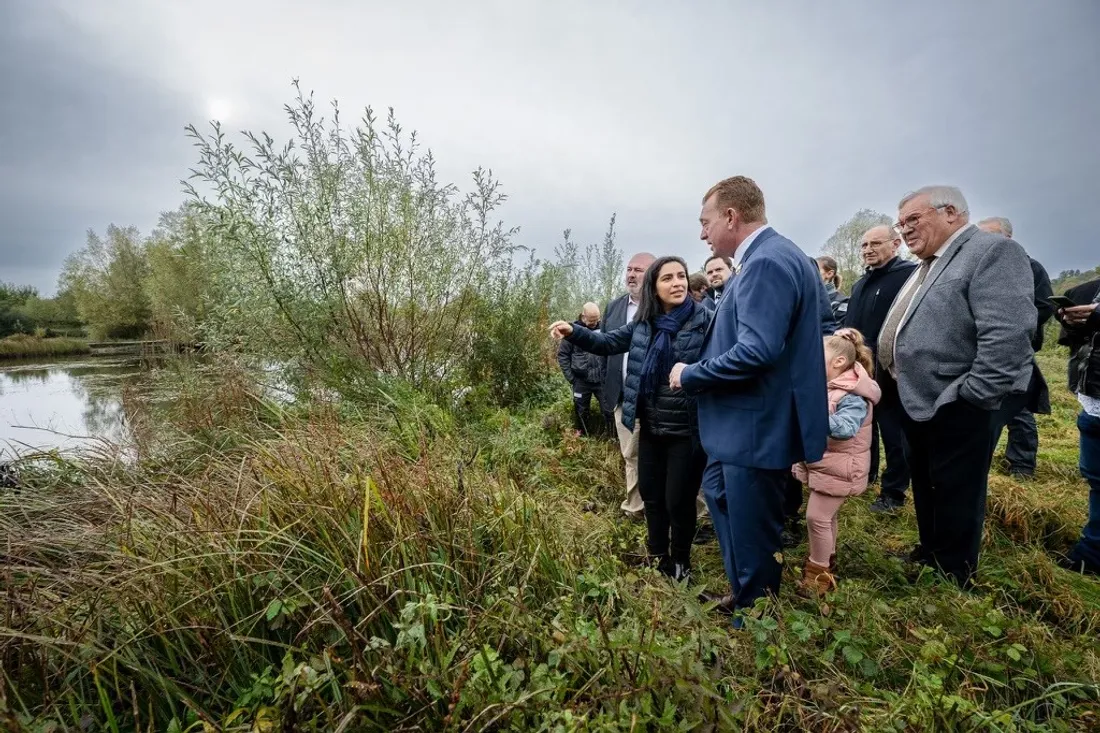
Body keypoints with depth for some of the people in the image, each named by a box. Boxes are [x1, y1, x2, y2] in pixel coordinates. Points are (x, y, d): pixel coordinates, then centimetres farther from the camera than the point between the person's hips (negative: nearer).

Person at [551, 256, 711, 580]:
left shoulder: (704, 319, -11)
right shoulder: (643, 323, 5)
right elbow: (608, 342, 12)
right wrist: (574, 332, -2)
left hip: (687, 430, -5)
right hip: (651, 427, 6)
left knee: (678, 501, 5)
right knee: (651, 495, 17)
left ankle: (680, 564, 32)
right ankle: (657, 560, 39)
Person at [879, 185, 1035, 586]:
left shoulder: (993, 251, -14)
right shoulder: (929, 265, 14)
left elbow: (1007, 334, -24)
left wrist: (970, 397, -22)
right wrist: (894, 370, 12)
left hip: (955, 409, -9)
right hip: (918, 402, 9)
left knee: (955, 496, 6)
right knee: (925, 488, 21)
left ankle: (953, 578, 24)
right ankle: (929, 555, 39)